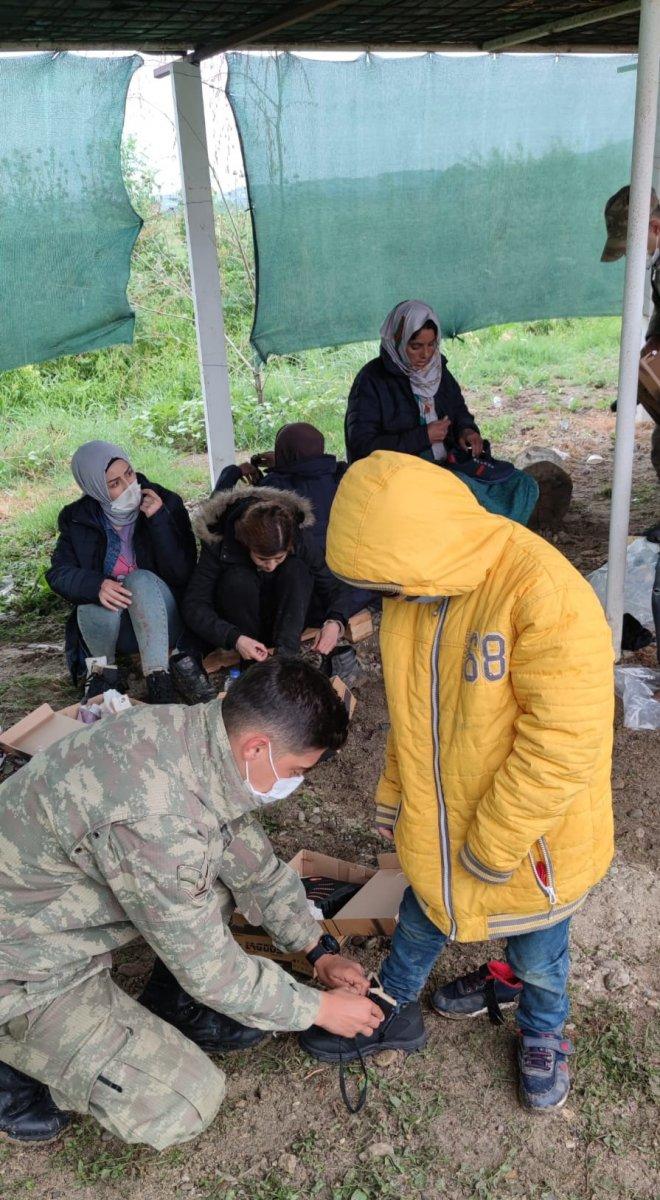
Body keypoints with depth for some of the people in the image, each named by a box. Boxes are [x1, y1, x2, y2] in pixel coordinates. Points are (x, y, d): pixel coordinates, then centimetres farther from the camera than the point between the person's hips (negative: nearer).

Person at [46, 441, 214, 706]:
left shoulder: (166, 503, -10)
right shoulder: (77, 518, -4)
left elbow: (182, 573, -16)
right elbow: (59, 572, -8)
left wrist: (158, 520, -27)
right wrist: (96, 585, -29)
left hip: (161, 620, -1)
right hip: (109, 619, 2)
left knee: (141, 579, -32)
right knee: (97, 600, -32)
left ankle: (159, 680, -34)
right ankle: (104, 670, -4)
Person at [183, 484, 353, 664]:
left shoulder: (301, 540, -22)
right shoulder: (220, 546, -27)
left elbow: (338, 587, -14)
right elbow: (194, 606, -26)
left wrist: (334, 622, -36)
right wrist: (234, 639, -41)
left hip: (285, 620, 2)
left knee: (296, 569, -25)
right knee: (238, 580, -31)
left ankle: (285, 654, -34)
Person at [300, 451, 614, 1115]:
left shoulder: (544, 594, -32)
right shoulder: (413, 590, -7)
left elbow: (561, 743, -30)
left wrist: (493, 845, -22)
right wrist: (393, 790, 11)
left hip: (532, 833, -5)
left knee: (538, 956, 21)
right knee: (421, 920, 24)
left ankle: (542, 1033, 51)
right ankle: (392, 1015, 50)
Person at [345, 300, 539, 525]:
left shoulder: (437, 369, 11)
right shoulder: (372, 380, -8)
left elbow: (459, 409, 27)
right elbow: (362, 446, -14)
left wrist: (467, 430, 1)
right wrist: (424, 437, -15)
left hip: (451, 462, 7)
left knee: (524, 485, -8)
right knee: (467, 490, -34)